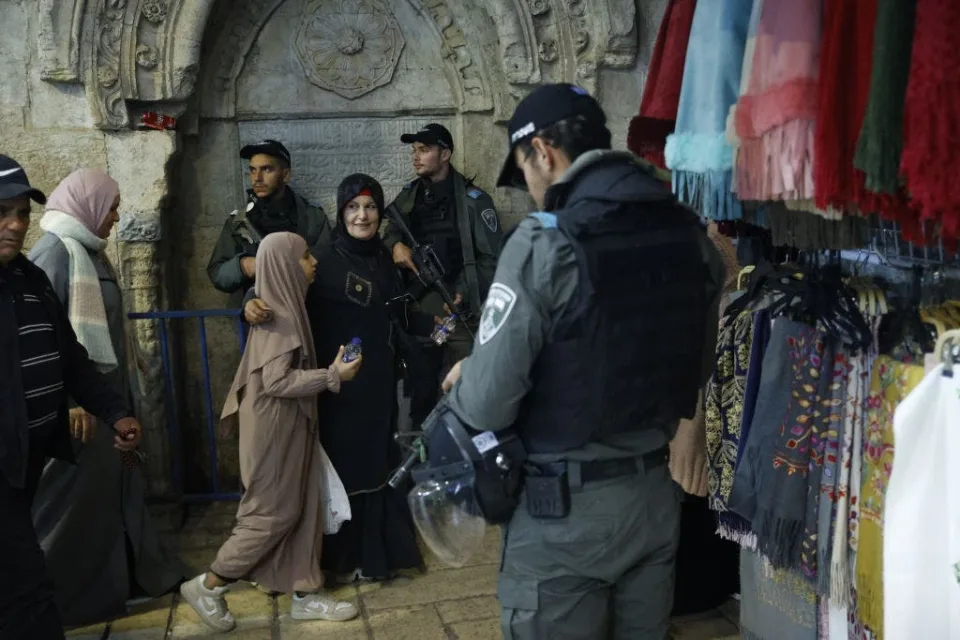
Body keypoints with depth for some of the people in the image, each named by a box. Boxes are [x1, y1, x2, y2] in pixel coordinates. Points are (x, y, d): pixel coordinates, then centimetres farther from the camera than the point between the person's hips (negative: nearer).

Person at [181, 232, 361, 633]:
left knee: (302, 508, 11)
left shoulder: (284, 307, 9)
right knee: (273, 513, 0)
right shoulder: (278, 313, -19)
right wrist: (334, 375, -19)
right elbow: (277, 380, -24)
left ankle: (304, 594, 19)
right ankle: (206, 587, 13)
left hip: (289, 424, 9)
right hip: (275, 426, -9)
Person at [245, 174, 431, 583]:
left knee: (378, 461, 15)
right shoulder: (325, 259, -12)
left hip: (380, 382, 6)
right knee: (346, 464, 5)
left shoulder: (383, 260, 8)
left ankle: (380, 549, 30)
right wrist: (255, 304, -39)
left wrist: (436, 324, 3)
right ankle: (345, 558, 20)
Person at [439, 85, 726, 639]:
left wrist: (459, 386, 3)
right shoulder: (691, 234, 0)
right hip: (655, 493, 6)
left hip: (567, 507, -6)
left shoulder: (545, 243, -19)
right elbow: (698, 368, 11)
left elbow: (489, 404, -18)